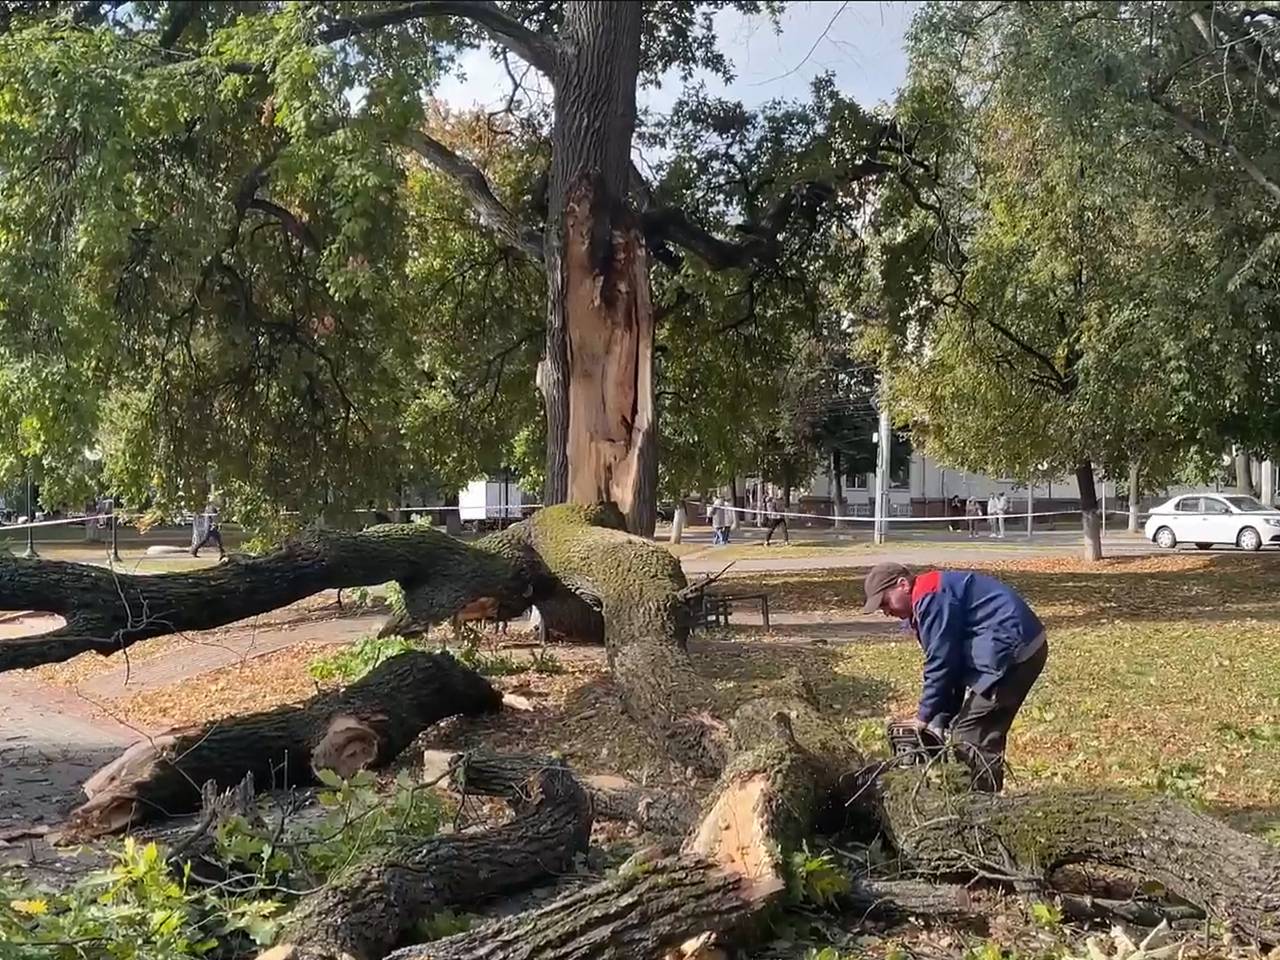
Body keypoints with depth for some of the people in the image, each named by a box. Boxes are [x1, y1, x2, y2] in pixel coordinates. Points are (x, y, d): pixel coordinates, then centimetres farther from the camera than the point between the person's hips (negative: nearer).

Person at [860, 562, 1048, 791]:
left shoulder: (930, 597, -13)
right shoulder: (930, 599, 19)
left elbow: (941, 663, -14)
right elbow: (952, 660, 18)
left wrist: (924, 717, -4)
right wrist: (940, 720, 11)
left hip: (1009, 651, -11)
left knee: (969, 737, -7)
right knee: (985, 735, 15)